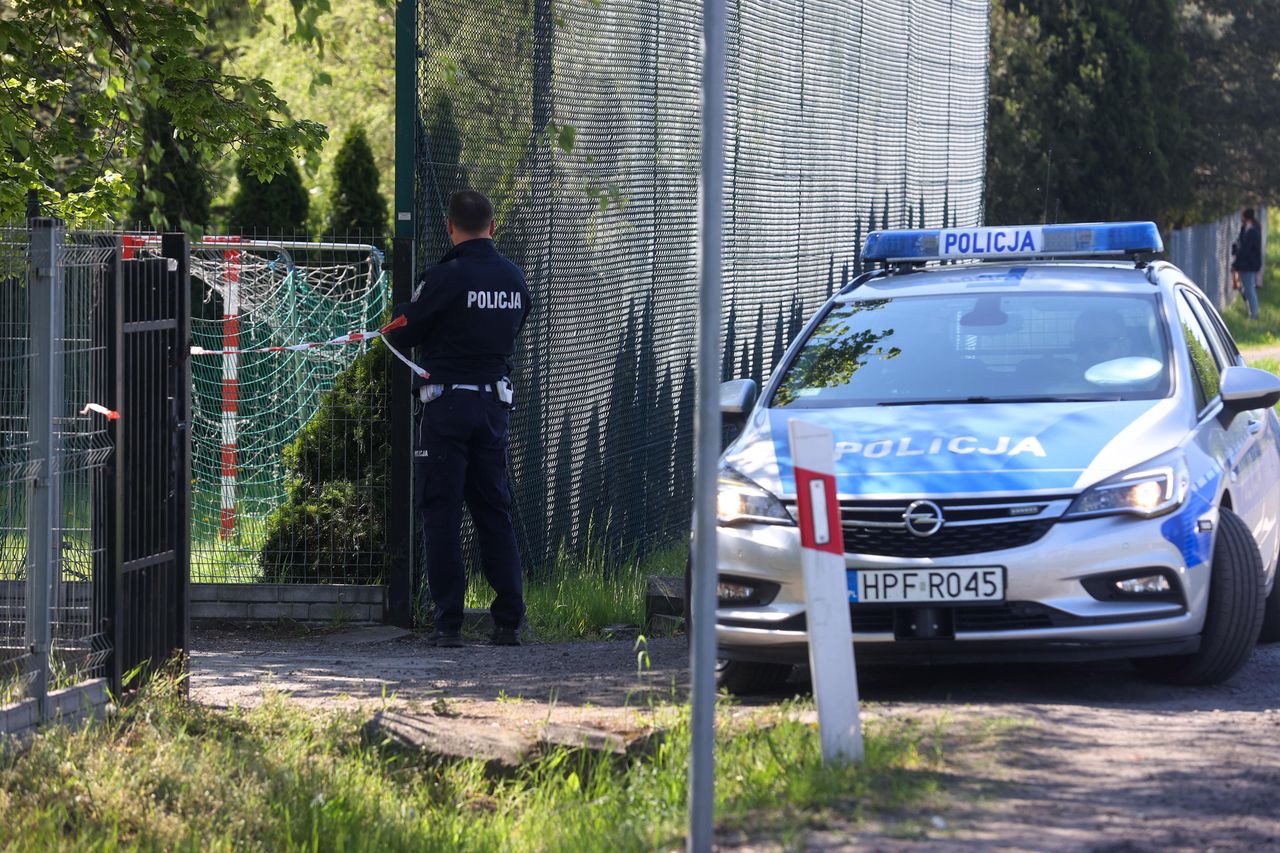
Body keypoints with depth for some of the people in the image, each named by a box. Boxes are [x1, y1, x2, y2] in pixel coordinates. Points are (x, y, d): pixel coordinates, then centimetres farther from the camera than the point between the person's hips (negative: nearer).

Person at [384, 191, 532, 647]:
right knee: (495, 512, 12)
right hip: (495, 401, 5)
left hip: (446, 404, -5)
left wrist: (401, 310, 14)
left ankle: (448, 622, -4)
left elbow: (400, 336, -7)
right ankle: (509, 621, 9)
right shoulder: (514, 278, 6)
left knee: (440, 512, 0)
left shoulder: (445, 276, -13)